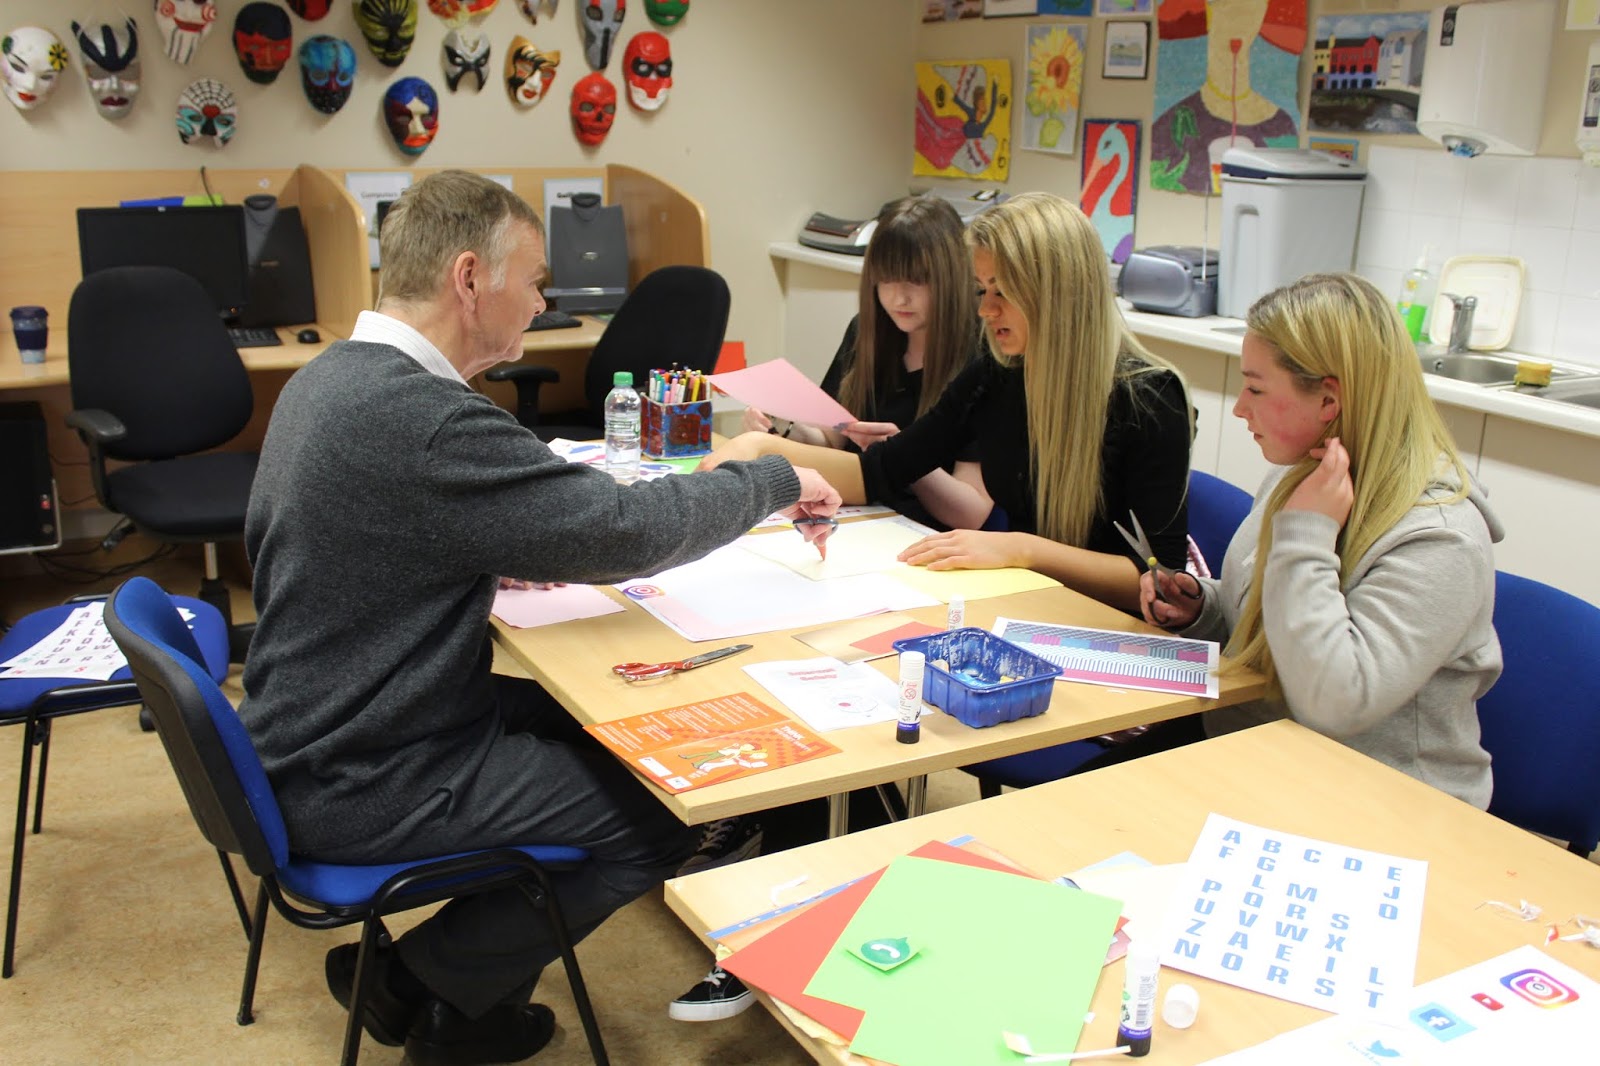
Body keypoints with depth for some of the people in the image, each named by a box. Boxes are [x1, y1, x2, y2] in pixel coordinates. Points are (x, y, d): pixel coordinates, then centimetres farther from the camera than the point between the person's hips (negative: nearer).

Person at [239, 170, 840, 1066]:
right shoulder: (420, 418, -28)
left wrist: (495, 563, 2)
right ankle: (427, 981, 10)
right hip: (366, 785, -10)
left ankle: (437, 967, 21)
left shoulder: (334, 375, 4)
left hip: (318, 732, 10)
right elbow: (623, 528, -26)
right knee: (666, 812, -3)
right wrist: (777, 482, -11)